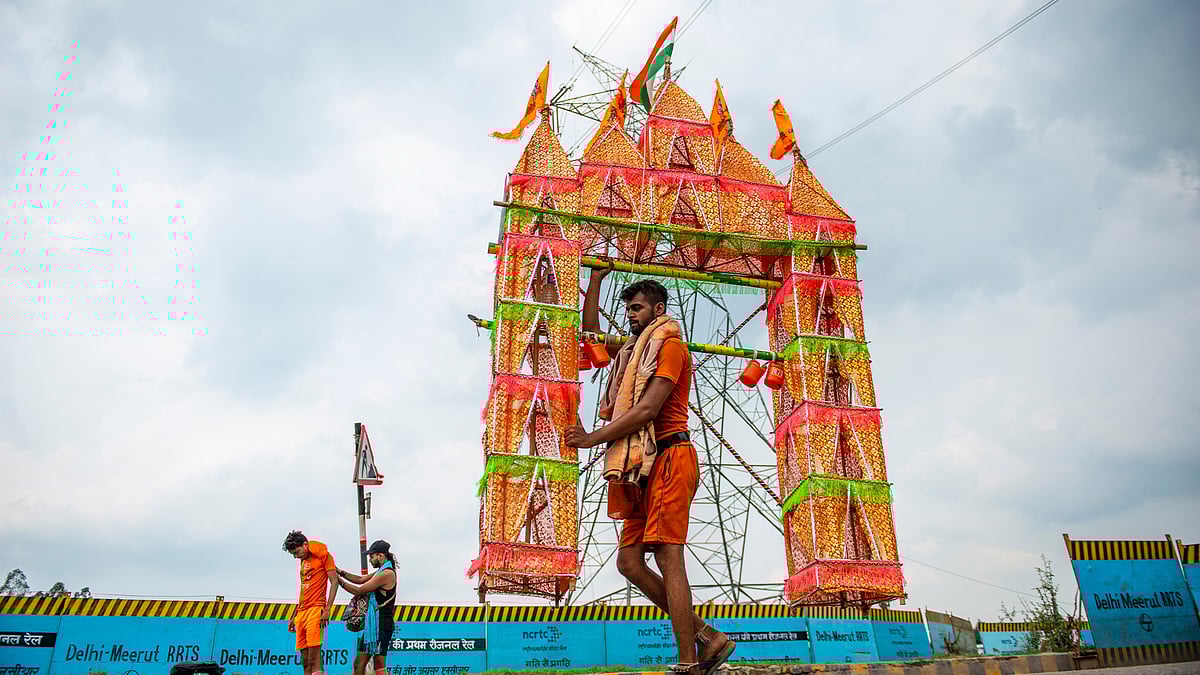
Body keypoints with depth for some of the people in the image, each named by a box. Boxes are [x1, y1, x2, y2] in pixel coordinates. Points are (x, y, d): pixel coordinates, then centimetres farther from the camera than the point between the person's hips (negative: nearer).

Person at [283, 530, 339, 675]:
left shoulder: (323, 555, -1)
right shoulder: (303, 560, 22)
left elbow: (334, 582, -7)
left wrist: (327, 609, -16)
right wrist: (294, 617, 23)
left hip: (316, 610, -8)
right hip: (302, 612, 8)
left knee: (314, 659, -15)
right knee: (305, 660, 4)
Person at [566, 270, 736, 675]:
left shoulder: (670, 345, -2)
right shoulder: (633, 352, 27)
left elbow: (647, 410, -13)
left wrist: (591, 439, -11)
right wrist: (596, 279, 30)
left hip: (669, 458, -10)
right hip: (645, 468, 10)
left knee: (667, 558, -15)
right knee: (629, 561, 2)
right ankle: (707, 637, 6)